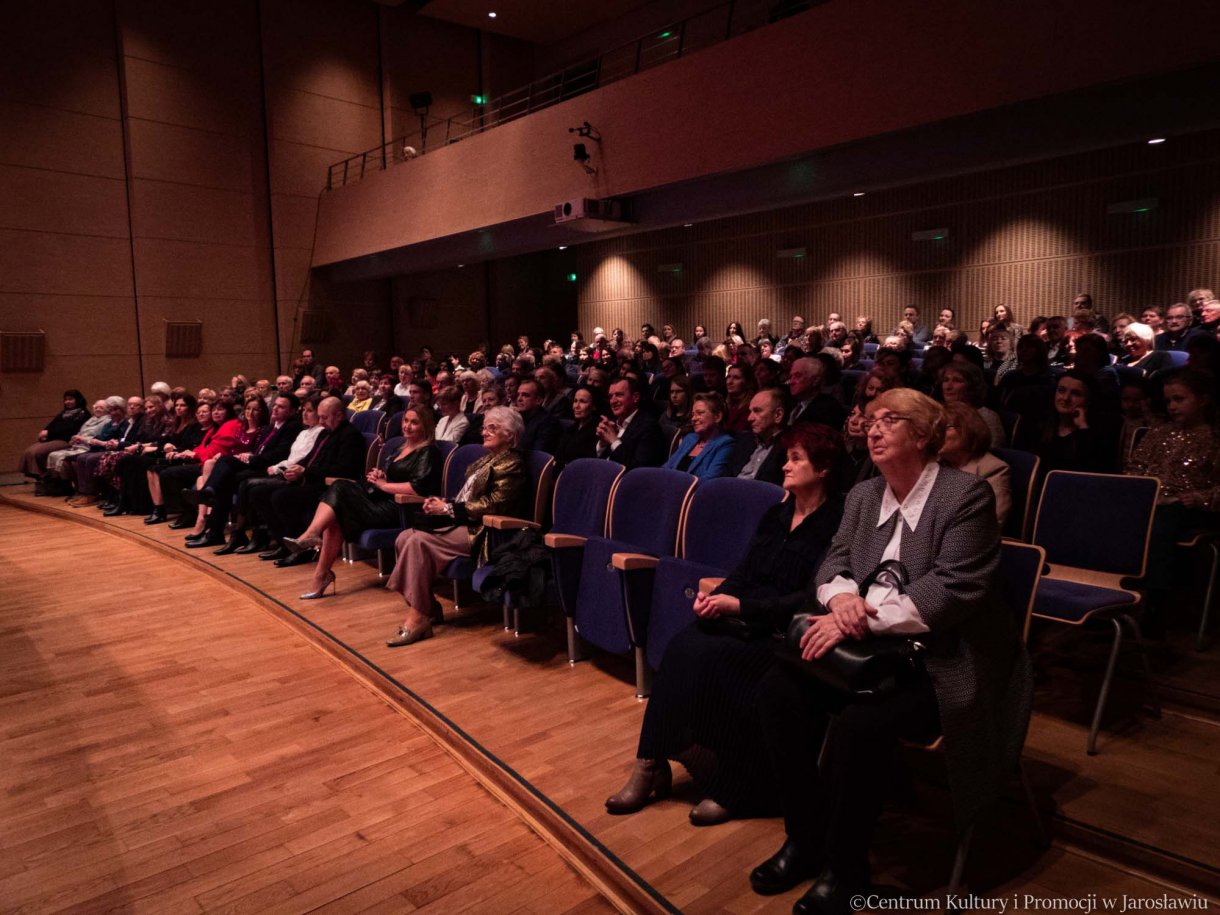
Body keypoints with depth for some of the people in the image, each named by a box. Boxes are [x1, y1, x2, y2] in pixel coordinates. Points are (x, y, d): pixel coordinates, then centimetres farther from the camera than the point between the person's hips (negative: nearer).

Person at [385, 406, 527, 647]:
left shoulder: (511, 464, -9)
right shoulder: (486, 459, 20)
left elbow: (492, 505, -18)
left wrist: (447, 508, -14)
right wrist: (441, 503, 0)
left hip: (480, 532, -9)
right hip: (461, 523, 9)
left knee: (419, 541, -25)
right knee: (404, 538, -9)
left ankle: (418, 618, -19)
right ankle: (426, 605, -7)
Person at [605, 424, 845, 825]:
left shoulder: (835, 522, -9)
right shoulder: (775, 515, 14)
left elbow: (808, 599, -16)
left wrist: (738, 605, -21)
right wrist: (716, 598, -8)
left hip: (786, 634, -6)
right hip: (745, 621, 6)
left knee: (705, 657, -27)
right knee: (681, 646, -21)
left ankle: (729, 787, -11)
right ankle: (650, 764, -17)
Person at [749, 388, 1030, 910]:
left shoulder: (966, 494, -12)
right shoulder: (863, 495, 10)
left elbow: (955, 589, -21)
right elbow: (834, 562, 8)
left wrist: (863, 616, -27)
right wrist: (843, 595, -18)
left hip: (945, 661, -6)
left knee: (863, 722, -30)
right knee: (778, 688, -13)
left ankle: (845, 869, -5)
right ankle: (806, 838, 4)